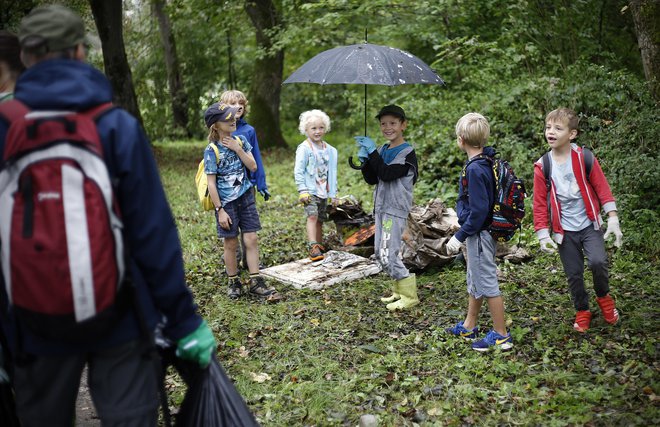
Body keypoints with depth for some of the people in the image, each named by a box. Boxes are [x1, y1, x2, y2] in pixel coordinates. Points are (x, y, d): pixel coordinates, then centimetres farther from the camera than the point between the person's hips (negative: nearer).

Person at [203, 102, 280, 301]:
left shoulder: (240, 141, 3)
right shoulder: (212, 150, -12)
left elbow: (253, 166, -2)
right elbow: (211, 183, -12)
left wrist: (238, 149, -13)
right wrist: (220, 210, -14)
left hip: (246, 198, 4)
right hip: (227, 202, -4)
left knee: (251, 240, 2)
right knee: (231, 243, 7)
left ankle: (256, 282, 9)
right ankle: (234, 282, 23)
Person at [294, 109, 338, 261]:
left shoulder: (329, 150, 10)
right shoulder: (304, 148, -7)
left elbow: (332, 173, 15)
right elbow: (298, 171, -10)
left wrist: (333, 194, 14)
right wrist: (302, 190, -17)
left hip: (323, 191, 6)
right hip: (310, 190, -6)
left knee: (320, 220, 12)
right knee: (312, 216, -22)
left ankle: (320, 247, 22)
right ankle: (313, 247, -30)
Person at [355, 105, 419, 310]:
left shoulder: (407, 152, -11)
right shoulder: (383, 150, 12)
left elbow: (387, 174, -23)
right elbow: (372, 179, 10)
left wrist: (372, 152, -20)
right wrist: (365, 160, -6)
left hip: (396, 210, -8)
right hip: (381, 208, 8)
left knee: (389, 255, -11)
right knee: (380, 253, 12)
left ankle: (410, 295, 1)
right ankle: (399, 290, 25)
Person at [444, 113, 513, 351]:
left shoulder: (475, 169, -24)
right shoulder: (486, 161, 5)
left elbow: (479, 211, -25)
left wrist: (459, 236, -18)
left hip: (479, 234, -10)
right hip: (479, 233, 10)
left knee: (487, 284, 2)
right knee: (474, 281, 21)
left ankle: (501, 336, 14)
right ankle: (468, 327, 36)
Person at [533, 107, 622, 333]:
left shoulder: (584, 158, -8)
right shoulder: (542, 167, -5)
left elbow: (602, 188, -4)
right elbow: (540, 204, -1)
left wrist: (613, 219, -9)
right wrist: (543, 235, -5)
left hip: (589, 225, -1)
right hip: (564, 231, 2)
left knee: (598, 261, -21)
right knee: (574, 274, 7)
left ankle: (603, 296, 9)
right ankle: (582, 311, 30)